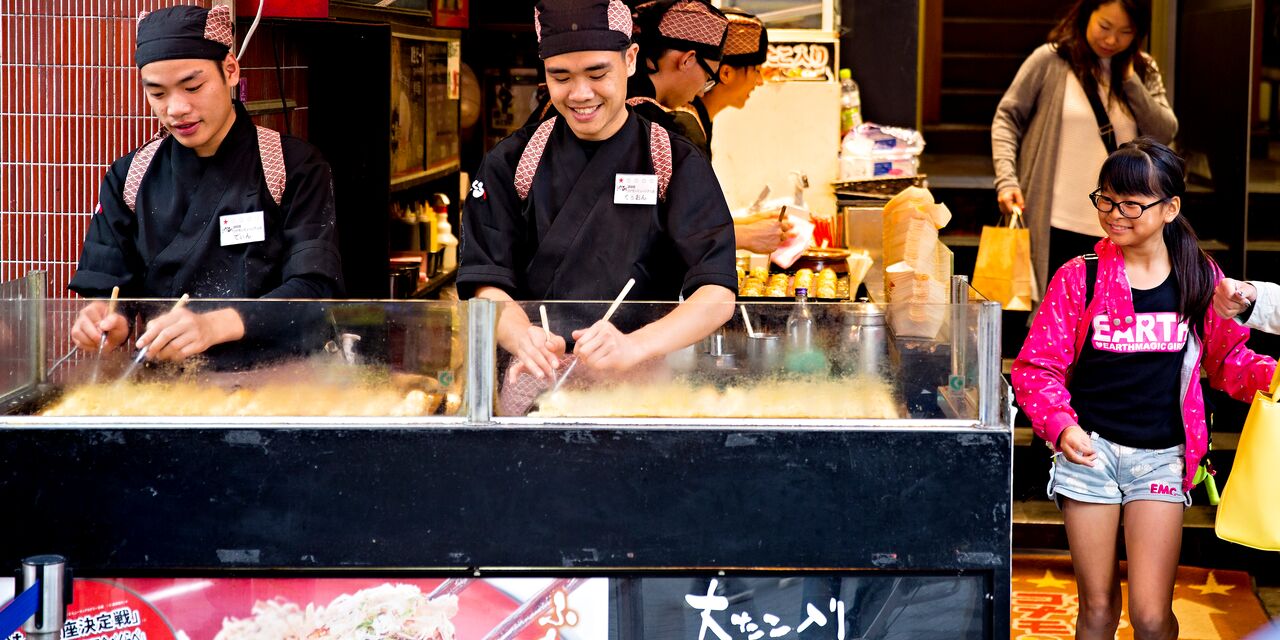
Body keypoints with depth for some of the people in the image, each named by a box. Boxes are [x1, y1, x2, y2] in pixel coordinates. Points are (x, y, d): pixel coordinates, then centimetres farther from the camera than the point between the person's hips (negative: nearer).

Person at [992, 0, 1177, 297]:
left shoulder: (1143, 71, 9)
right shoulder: (1050, 60, -1)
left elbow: (1164, 134, 1)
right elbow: (1007, 118, 2)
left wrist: (1130, 81, -7)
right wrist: (1006, 179, -11)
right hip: (1055, 228, -3)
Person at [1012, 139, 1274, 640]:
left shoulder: (1201, 280, 1)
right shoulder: (1079, 278, -3)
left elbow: (1226, 361, 11)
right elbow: (1035, 367, -4)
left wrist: (1270, 374, -10)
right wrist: (1060, 425, -20)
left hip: (1160, 457, 0)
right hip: (1089, 450, 0)